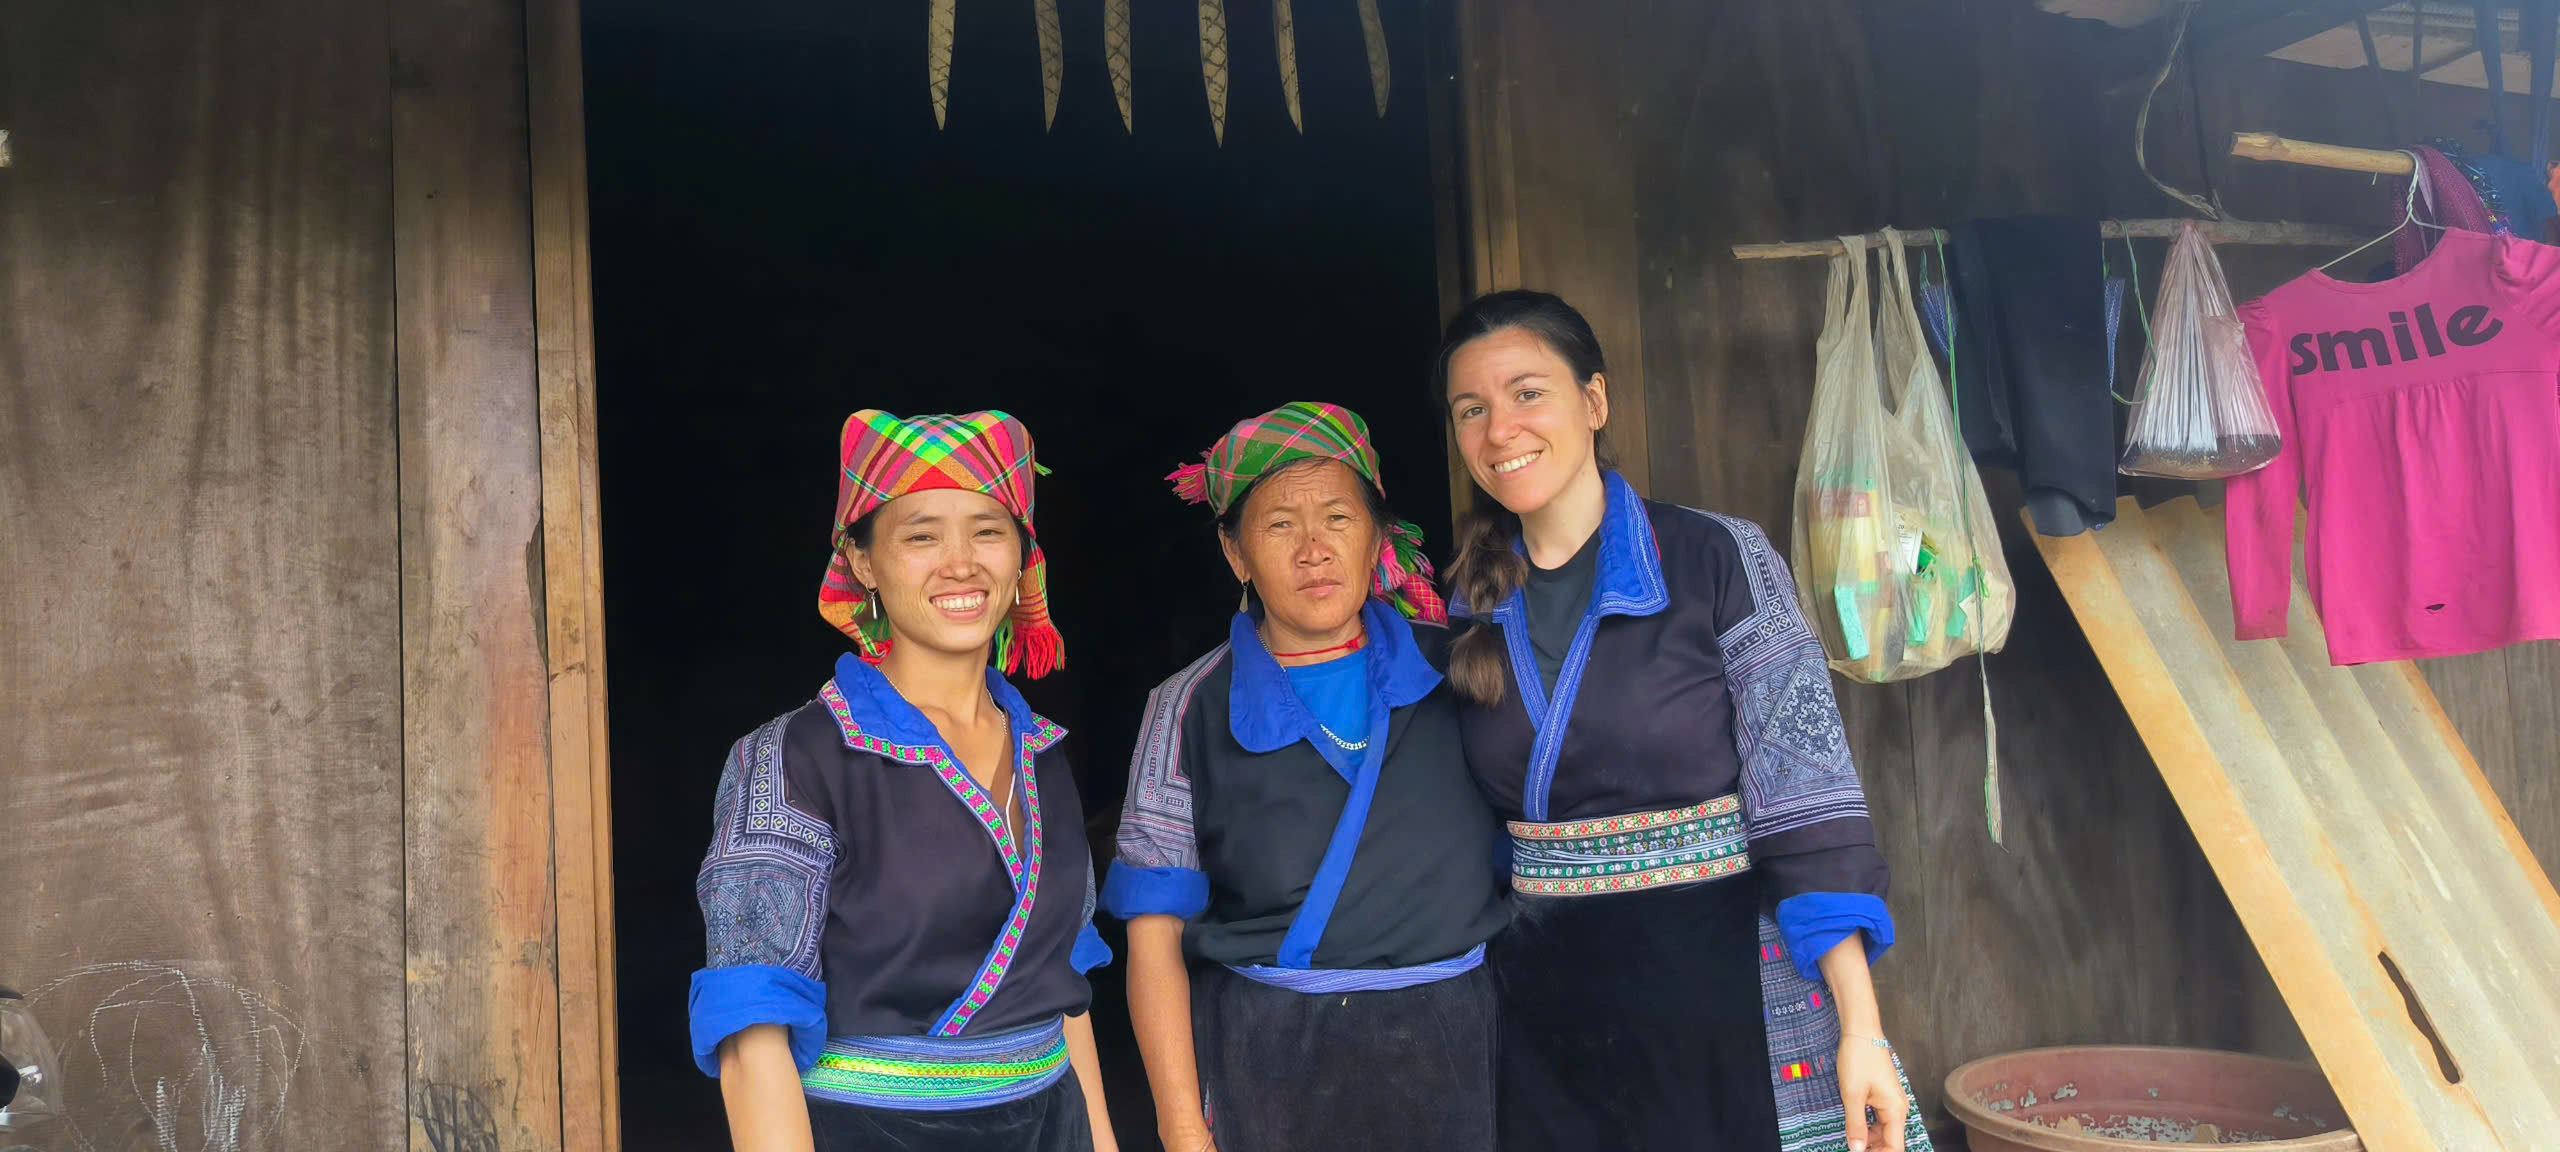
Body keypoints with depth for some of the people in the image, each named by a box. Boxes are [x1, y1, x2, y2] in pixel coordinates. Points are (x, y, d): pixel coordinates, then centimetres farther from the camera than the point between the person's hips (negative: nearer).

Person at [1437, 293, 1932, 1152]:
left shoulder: (1720, 559, -8)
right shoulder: (1469, 602, 4)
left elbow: (1808, 803, -11)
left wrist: (1860, 1030, -14)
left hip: (1720, 983, -3)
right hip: (1547, 1008, 4)